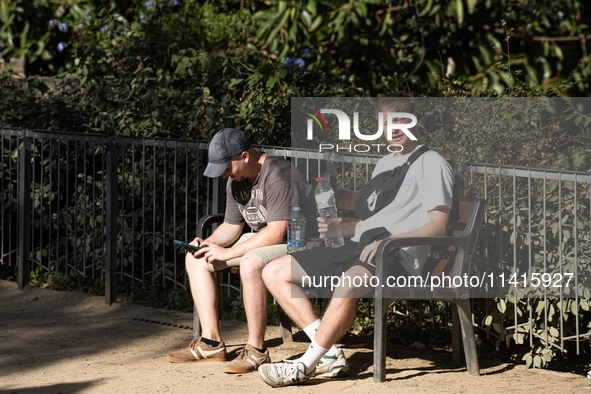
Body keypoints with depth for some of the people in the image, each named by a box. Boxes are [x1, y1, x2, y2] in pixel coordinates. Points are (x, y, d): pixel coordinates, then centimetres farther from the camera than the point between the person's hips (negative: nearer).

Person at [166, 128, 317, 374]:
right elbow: (231, 227, 14)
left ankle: (256, 350, -29)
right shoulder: (236, 180, 5)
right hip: (261, 241, 10)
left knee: (250, 264, -39)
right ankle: (211, 342, 1)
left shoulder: (277, 175, -24)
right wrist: (207, 243, -7)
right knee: (196, 259, 4)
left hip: (297, 241, -10)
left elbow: (277, 232, -30)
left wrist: (227, 253, -25)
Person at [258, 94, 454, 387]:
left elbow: (438, 226, -9)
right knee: (274, 273, -1)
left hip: (398, 257, -9)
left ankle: (306, 364, -25)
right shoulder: (383, 164, 28)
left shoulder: (431, 163, 2)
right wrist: (338, 228, 8)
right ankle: (329, 354, -13)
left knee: (347, 287, -41)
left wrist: (388, 241, -21)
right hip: (359, 247, 9)